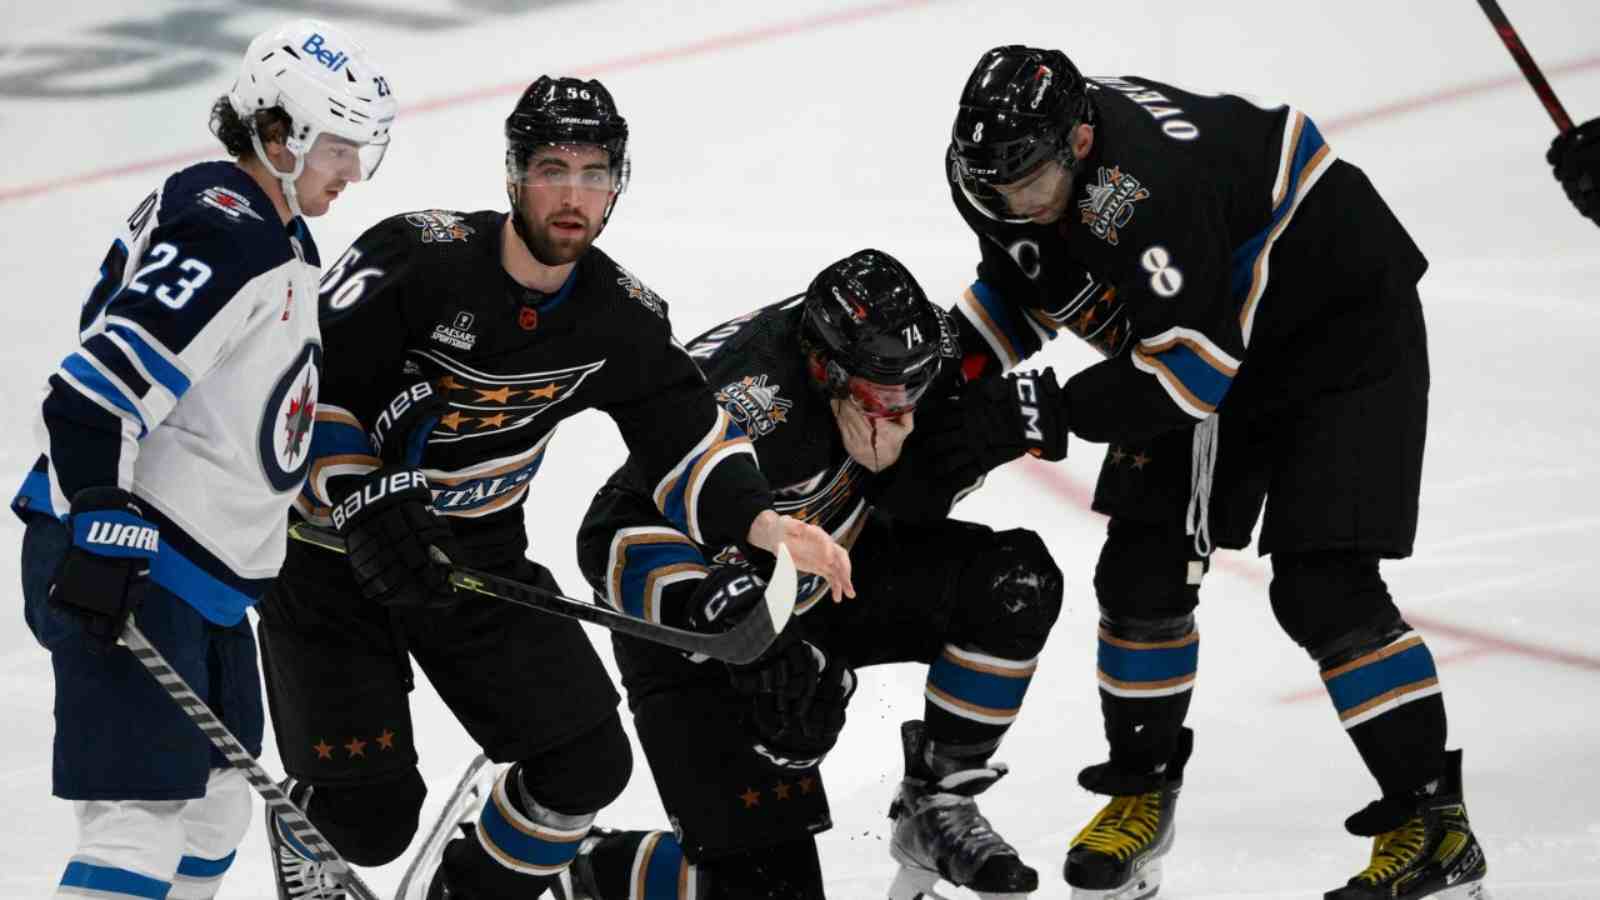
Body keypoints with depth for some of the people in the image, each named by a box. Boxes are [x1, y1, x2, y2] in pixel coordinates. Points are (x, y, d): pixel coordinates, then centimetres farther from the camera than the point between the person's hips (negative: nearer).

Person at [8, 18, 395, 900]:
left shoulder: (285, 245, 15)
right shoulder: (222, 233, -18)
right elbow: (95, 391, -26)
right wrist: (101, 533, -31)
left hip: (202, 574, 11)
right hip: (126, 564, -11)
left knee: (213, 809, 17)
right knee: (146, 811, -16)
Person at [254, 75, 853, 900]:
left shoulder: (621, 320, -7)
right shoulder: (416, 257, -22)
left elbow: (687, 439, -4)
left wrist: (765, 524, -23)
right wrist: (367, 507, -28)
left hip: (478, 556, 5)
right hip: (330, 547, -5)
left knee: (588, 764, -3)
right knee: (367, 818, -10)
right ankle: (302, 828, 27)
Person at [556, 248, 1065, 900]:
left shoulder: (892, 347, -15)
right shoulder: (751, 404, -36)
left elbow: (921, 511, -2)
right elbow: (617, 535, -35)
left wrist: (888, 465, -27)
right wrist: (718, 615, -49)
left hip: (833, 574, 7)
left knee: (1017, 582, -13)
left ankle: (935, 803, 2)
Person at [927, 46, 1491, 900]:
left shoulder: (1148, 191, -39)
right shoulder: (998, 166, -12)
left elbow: (1190, 371, -37)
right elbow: (1019, 283, 9)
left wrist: (1029, 414, -34)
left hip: (1341, 324, -8)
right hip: (1201, 335, 8)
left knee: (1321, 588, -16)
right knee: (1142, 570, 3)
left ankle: (1433, 819, -9)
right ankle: (1142, 792, 21)